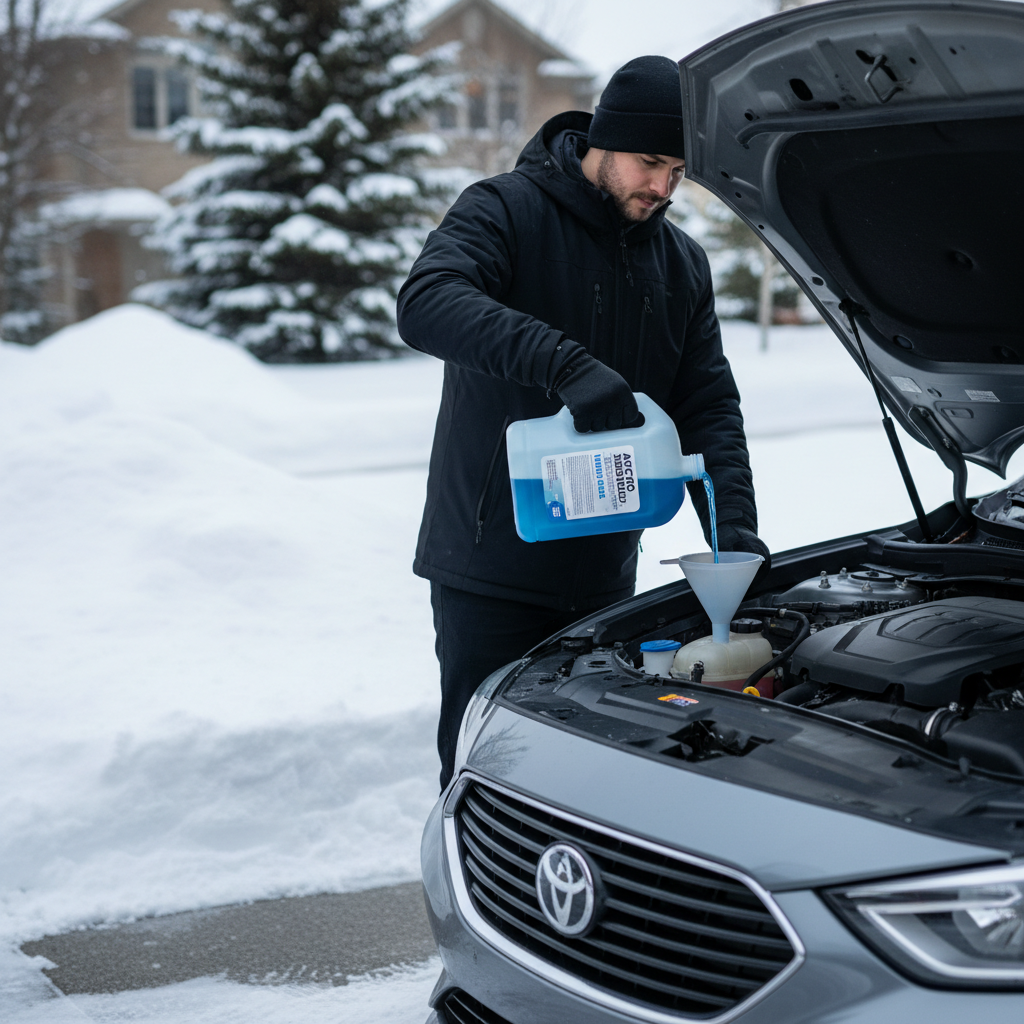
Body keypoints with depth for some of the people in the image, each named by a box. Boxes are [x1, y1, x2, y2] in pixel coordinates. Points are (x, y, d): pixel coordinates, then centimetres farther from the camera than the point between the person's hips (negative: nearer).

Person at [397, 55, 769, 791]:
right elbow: (426, 304, -27)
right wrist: (564, 365, -39)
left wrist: (733, 525, -9)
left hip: (604, 574, 5)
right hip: (489, 571, -5)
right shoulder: (506, 211, -7)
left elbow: (709, 406, 8)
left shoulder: (683, 266, 11)